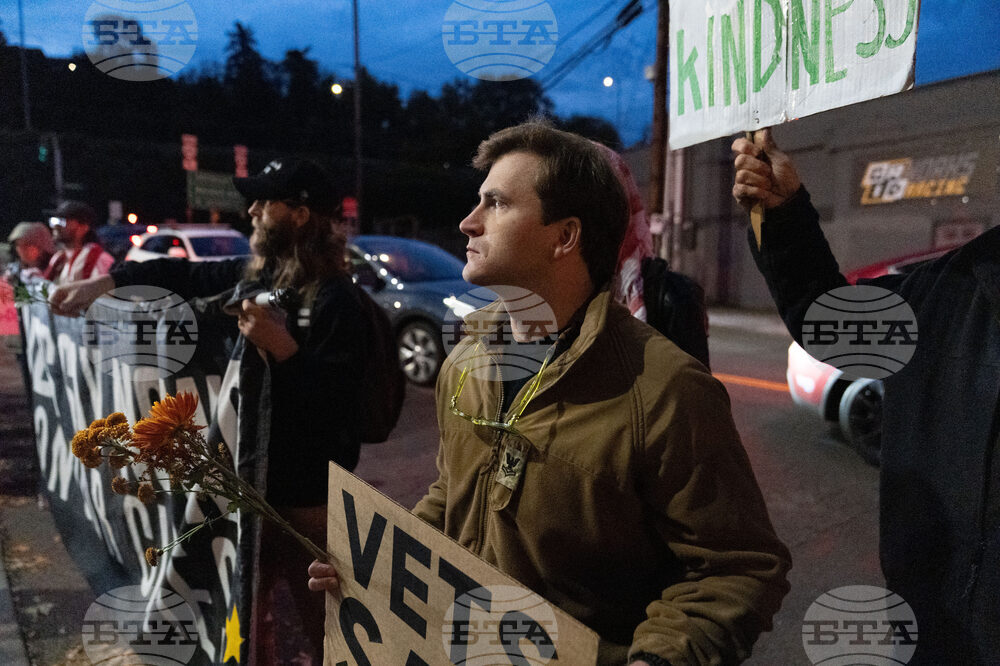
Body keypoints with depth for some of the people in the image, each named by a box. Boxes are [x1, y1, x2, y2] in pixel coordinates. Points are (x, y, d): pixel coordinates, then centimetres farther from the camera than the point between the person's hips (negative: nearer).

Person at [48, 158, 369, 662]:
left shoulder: (335, 300, -19)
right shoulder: (255, 275, 5)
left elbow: (337, 401, -23)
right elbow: (183, 275, 20)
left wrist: (282, 346, -29)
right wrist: (106, 281, 17)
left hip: (307, 493, -8)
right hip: (251, 475, 8)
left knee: (319, 622, 6)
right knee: (244, 609, 25)